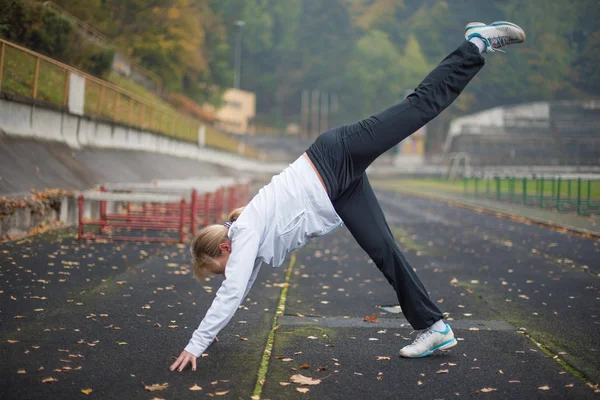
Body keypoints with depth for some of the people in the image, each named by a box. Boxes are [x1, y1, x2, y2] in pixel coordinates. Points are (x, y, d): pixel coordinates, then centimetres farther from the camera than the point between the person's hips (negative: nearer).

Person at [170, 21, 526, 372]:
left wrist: (196, 345, -13)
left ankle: (477, 44, 2)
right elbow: (239, 289, 27)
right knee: (383, 250, 3)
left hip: (336, 159, -7)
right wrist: (213, 329, 33)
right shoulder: (250, 241, 10)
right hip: (341, 188, 7)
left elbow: (231, 293, -18)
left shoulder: (245, 234, -13)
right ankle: (435, 327, 6)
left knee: (423, 104, -8)